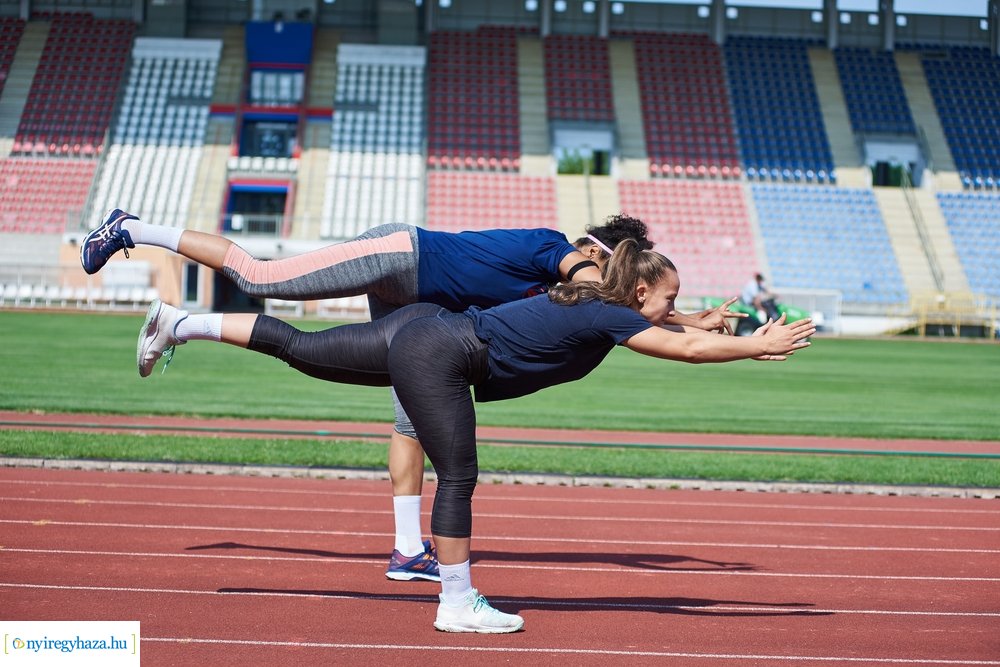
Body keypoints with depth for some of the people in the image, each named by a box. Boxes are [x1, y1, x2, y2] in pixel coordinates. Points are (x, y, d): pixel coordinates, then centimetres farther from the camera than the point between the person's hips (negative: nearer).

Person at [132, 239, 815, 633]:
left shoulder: (597, 303, 12)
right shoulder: (609, 317, -13)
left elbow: (679, 332, 26)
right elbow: (688, 349, -17)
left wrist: (748, 339, 22)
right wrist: (759, 348, -7)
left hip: (421, 332, 9)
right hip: (437, 355, -9)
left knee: (301, 348, 14)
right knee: (458, 477, -3)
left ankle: (180, 323, 17)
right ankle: (458, 604, 3)